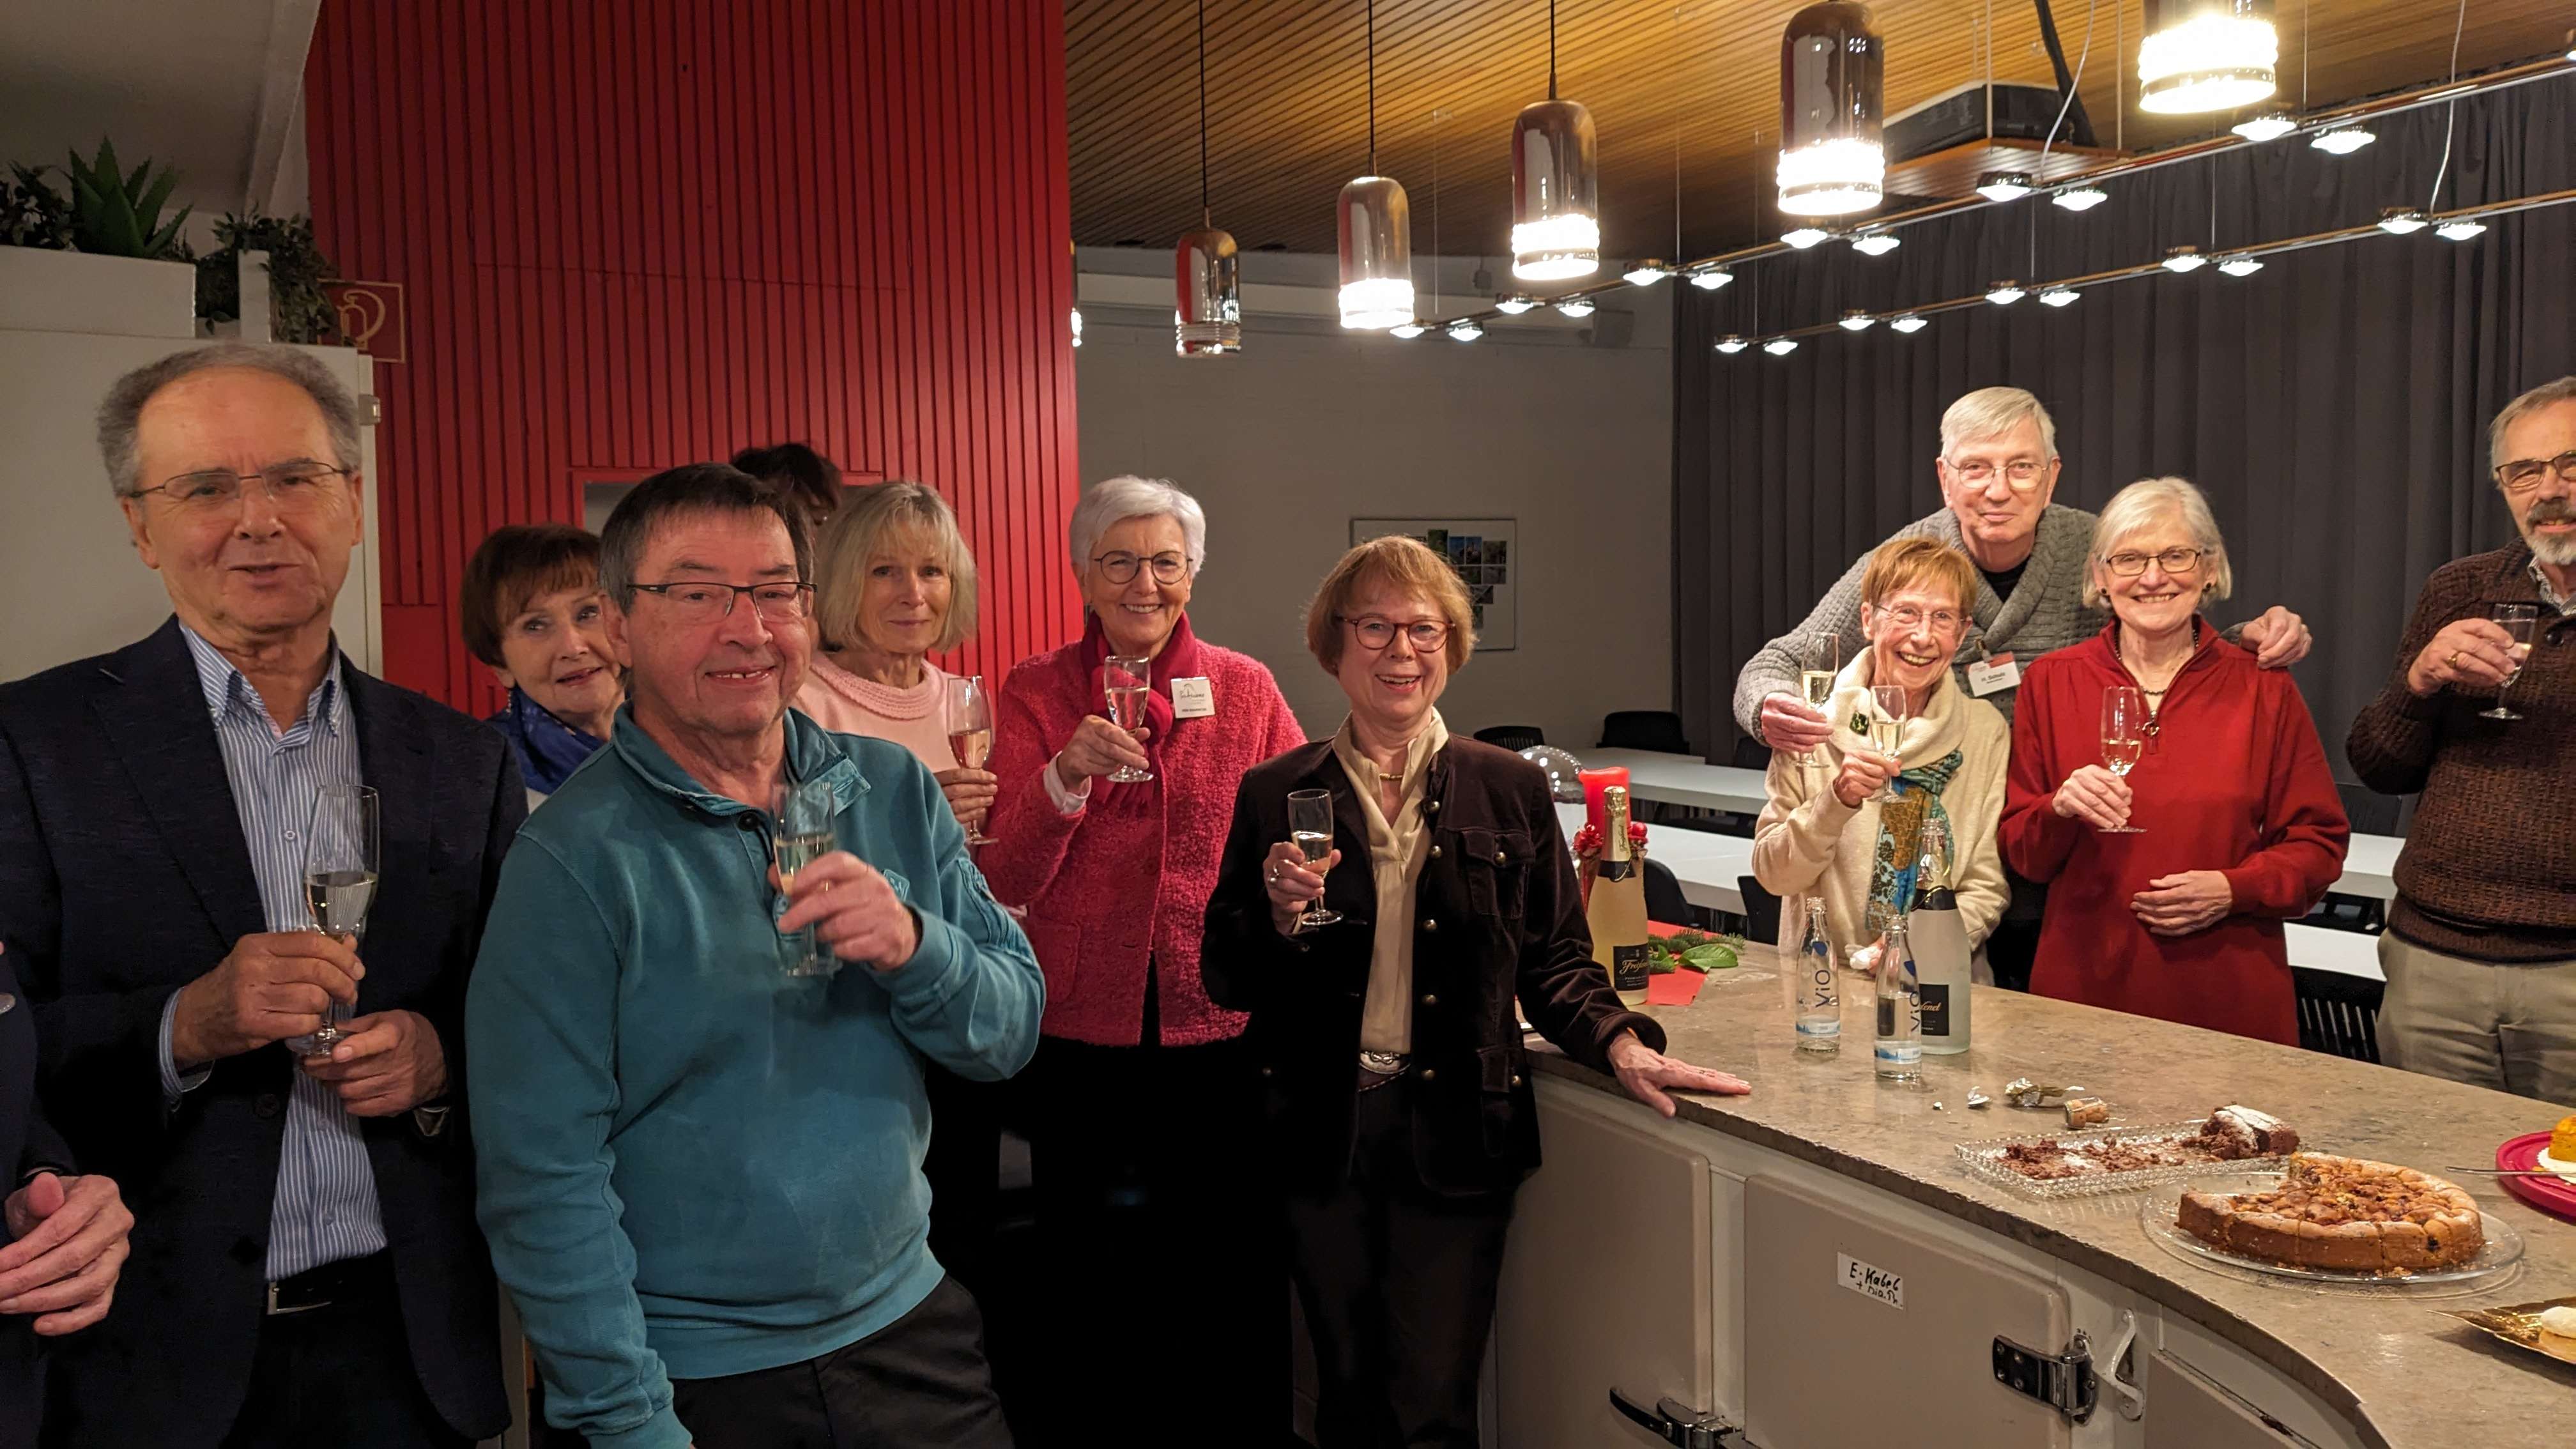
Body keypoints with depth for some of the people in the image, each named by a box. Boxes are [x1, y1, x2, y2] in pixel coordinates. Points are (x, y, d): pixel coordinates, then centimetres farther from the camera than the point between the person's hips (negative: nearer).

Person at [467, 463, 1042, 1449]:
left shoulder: (894, 792, -1)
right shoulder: (575, 859, -14)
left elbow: (1013, 1034, -1)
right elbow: (545, 1177, -15)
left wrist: (913, 946, -20)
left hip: (913, 1330, 4)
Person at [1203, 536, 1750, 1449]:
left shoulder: (1509, 791, 2)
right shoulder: (1275, 797, 2)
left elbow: (1555, 961, 5)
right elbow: (1225, 981, 4)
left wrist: (1622, 1045, -12)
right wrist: (1278, 917, -15)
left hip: (1456, 1135, -1)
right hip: (1325, 1135, 1)